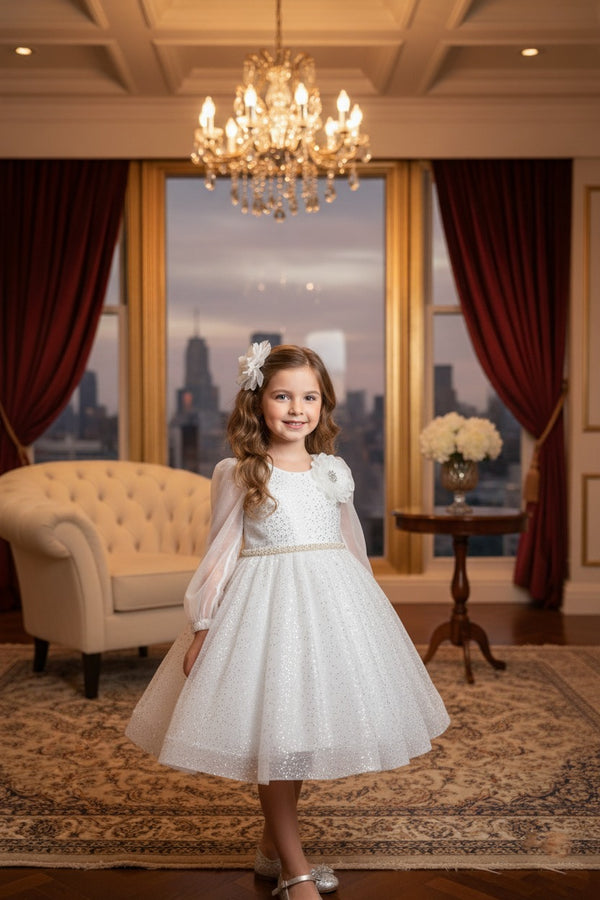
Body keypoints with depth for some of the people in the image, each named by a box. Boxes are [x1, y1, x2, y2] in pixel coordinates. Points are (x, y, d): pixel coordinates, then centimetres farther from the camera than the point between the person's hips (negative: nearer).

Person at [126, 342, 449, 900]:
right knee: (273, 733, -2)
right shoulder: (237, 475, -3)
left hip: (331, 602, 4)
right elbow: (220, 555, 0)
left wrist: (365, 615, 18)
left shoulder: (334, 472, 8)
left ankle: (272, 848, 29)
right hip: (265, 604, -4)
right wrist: (201, 629, -2)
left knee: (305, 725, 10)